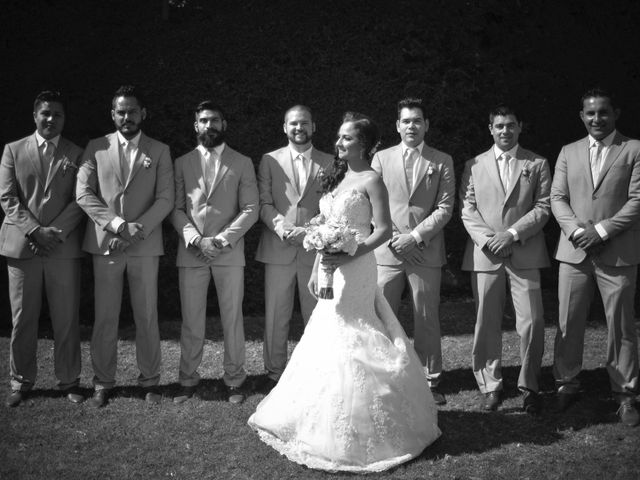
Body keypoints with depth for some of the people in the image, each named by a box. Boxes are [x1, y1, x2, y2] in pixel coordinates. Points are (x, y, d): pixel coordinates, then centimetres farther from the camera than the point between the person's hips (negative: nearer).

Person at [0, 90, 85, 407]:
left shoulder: (77, 155, 10)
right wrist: (35, 231, -11)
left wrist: (54, 232, -11)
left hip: (64, 247, 0)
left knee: (66, 319, 2)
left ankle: (69, 381, 13)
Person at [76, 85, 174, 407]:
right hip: (105, 244, 0)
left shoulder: (159, 151, 8)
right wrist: (117, 224, -11)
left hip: (145, 245, 0)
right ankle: (103, 383, 14)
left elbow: (165, 198, 1)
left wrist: (137, 229, -12)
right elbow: (83, 193, 1)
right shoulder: (96, 148, 9)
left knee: (147, 316, 4)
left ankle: (150, 381, 14)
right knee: (105, 317, 3)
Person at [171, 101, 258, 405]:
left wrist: (221, 240, -10)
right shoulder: (182, 163, 11)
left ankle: (234, 379, 15)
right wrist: (197, 240, -10)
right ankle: (188, 379, 16)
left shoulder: (242, 163, 8)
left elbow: (250, 209, 1)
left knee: (232, 320, 4)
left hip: (229, 252, -1)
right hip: (191, 252, 1)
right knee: (191, 322, 4)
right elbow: (176, 209, 5)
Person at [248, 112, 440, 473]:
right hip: (331, 271, 8)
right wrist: (316, 269, 14)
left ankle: (357, 432, 8)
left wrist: (347, 257, -23)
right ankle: (333, 425, 23)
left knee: (347, 341, -4)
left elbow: (384, 230, -14)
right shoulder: (337, 177, 14)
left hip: (354, 268, -8)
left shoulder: (371, 180, -8)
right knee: (330, 343, 11)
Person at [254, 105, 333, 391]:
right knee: (276, 316, 3)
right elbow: (264, 204, 3)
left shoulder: (329, 163, 9)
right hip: (278, 249, 0)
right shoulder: (269, 161, 9)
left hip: (315, 249, 0)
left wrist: (309, 231, -12)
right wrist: (282, 229, -15)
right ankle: (275, 372, 15)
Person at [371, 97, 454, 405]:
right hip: (387, 252, 1)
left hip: (425, 252, -1)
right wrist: (394, 240, -7)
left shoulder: (442, 162, 7)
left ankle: (431, 380, 17)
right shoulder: (382, 158, 9)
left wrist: (415, 236, -10)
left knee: (427, 319, 5)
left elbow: (445, 208, 0)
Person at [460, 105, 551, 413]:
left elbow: (543, 208, 2)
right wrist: (487, 239, -9)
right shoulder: (474, 166, 12)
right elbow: (467, 209, 5)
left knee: (531, 322, -4)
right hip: (484, 254, 1)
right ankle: (490, 385, 15)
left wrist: (512, 233, -11)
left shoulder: (538, 164, 9)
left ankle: (529, 387, 11)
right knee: (487, 323, 4)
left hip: (525, 253, -1)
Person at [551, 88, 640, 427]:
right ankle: (566, 387, 17)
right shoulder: (568, 153, 14)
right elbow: (557, 199, 7)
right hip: (574, 252, 3)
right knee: (568, 323, 4)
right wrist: (577, 230, -10)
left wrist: (601, 231, -13)